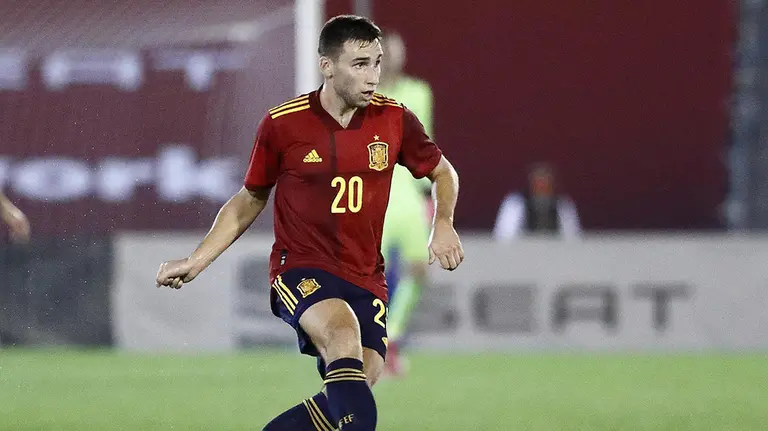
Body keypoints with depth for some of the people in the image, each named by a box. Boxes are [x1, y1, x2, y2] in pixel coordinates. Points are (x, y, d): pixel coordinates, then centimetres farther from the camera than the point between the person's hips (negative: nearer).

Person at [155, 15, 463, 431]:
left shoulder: (394, 119, 1)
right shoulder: (282, 124, -4)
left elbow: (442, 172, 19)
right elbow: (249, 200, 11)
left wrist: (443, 225, 0)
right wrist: (196, 261, 6)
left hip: (366, 278, 4)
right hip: (299, 268, -3)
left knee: (361, 379, -15)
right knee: (344, 333, -34)